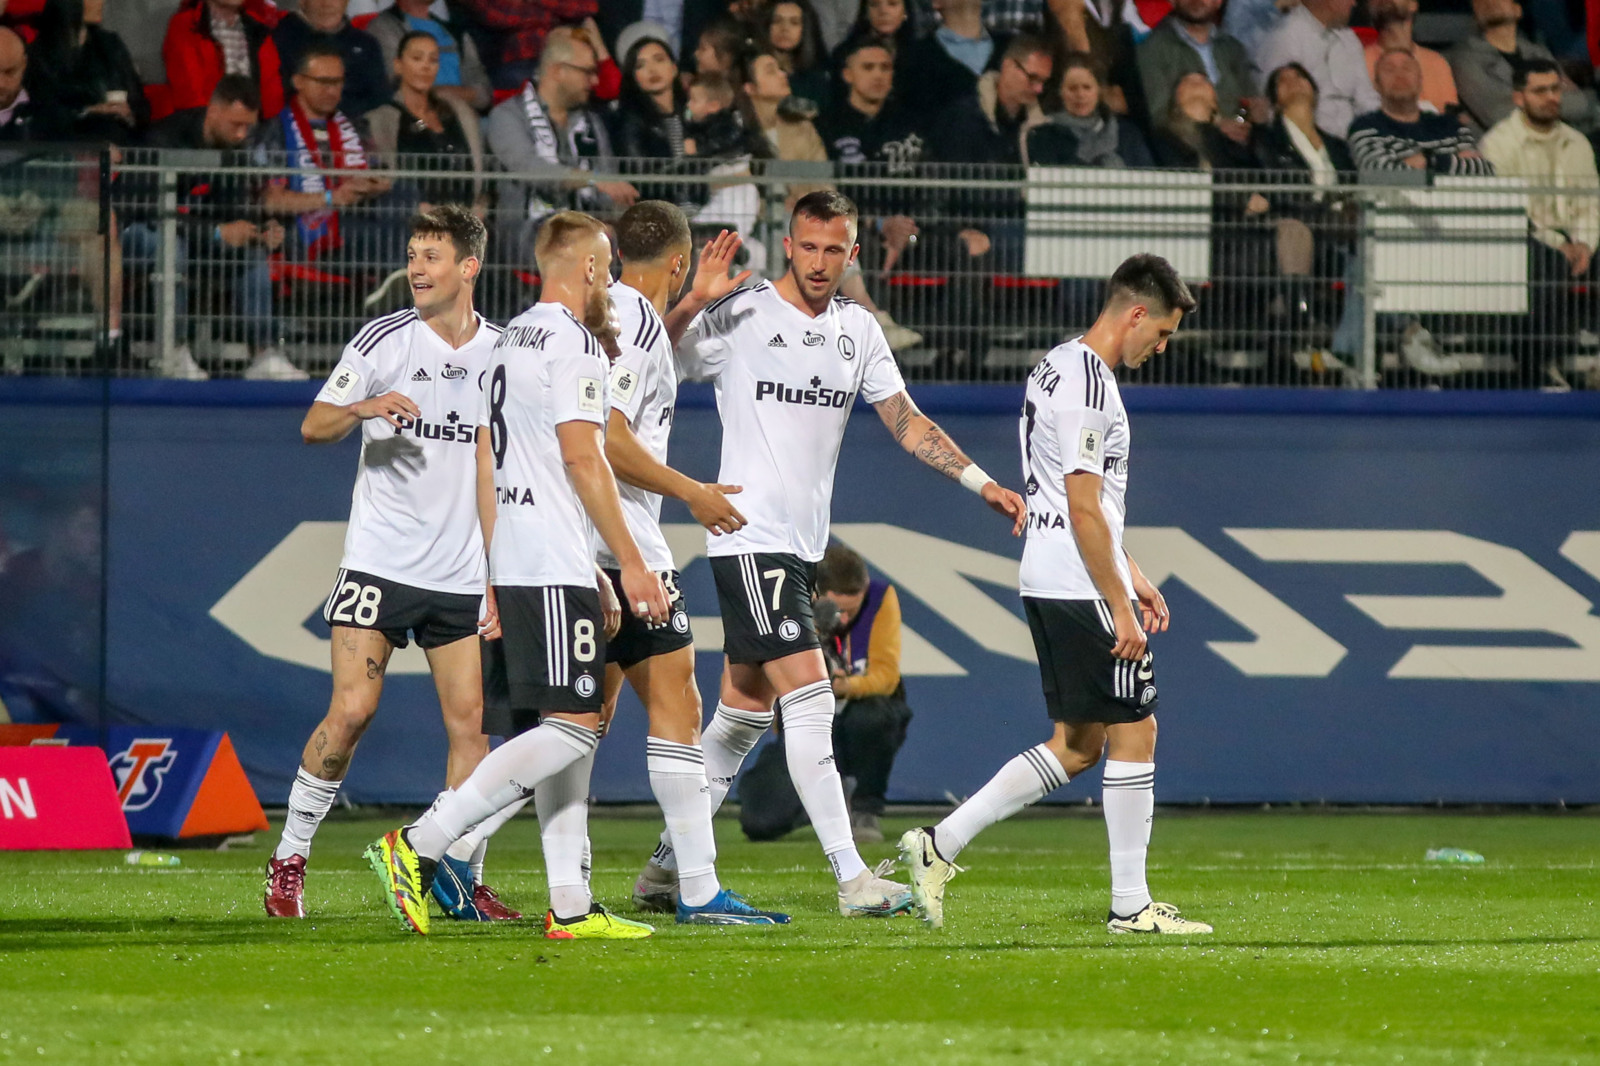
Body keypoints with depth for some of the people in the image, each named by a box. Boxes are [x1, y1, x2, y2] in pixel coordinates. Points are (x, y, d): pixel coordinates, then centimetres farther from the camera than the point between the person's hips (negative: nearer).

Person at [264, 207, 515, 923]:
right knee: (352, 709, -10)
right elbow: (313, 427, -2)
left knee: (471, 721, -2)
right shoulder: (384, 340, -2)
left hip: (465, 574, 3)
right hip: (380, 562, -3)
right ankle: (289, 859, 3)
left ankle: (464, 883, 5)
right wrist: (364, 409, -23)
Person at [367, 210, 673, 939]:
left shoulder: (509, 341, 20)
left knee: (573, 731, 10)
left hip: (512, 569, 10)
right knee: (572, 727, -14)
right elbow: (582, 458, -15)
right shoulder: (572, 341, -8)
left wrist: (489, 579, 24)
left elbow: (485, 465, 22)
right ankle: (419, 847, -22)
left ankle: (572, 907, 6)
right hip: (556, 571, -10)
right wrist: (631, 564, -12)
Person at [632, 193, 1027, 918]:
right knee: (809, 700, -14)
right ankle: (852, 878, -17)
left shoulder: (858, 329, 11)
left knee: (744, 713, 11)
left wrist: (980, 482, 5)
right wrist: (691, 304, -27)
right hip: (750, 538, -7)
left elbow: (906, 421, 14)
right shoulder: (739, 315, -8)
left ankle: (669, 862, 21)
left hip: (802, 544, 7)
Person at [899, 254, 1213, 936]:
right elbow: (1085, 509, -19)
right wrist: (1120, 605, -18)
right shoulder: (1087, 382, -16)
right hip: (1081, 590, -10)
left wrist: (1130, 574, 26)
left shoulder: (1059, 367, 17)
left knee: (1079, 744, 12)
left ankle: (939, 846, 9)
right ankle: (1130, 905, 1)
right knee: (1134, 731, -3)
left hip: (1048, 587, 10)